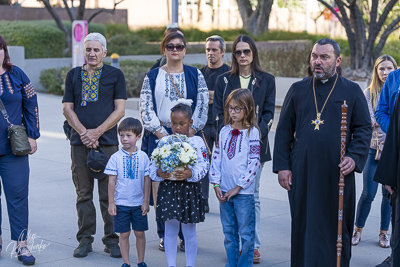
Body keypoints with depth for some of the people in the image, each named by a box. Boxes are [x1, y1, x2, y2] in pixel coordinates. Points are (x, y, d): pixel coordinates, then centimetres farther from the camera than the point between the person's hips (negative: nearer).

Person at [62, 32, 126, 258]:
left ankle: (112, 240, 9)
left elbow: (119, 110, 0)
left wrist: (96, 132, -9)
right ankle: (85, 239, 14)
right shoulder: (74, 75, 12)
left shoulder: (115, 75, 6)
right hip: (80, 143, 2)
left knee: (109, 194, 0)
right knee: (83, 193, 5)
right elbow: (67, 108, 8)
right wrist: (84, 133, -7)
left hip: (107, 141, -2)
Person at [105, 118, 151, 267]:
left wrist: (146, 202, 0)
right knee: (124, 234, 5)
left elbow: (147, 180, 2)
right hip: (121, 203, -1)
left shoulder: (143, 157, -1)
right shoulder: (116, 157, -4)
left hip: (139, 203, 1)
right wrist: (111, 203, -3)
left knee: (140, 233, 7)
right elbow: (112, 181, -2)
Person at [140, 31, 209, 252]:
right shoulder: (152, 76, 8)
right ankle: (164, 235, 7)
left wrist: (188, 132, -8)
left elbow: (202, 106, 2)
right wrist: (163, 134, -9)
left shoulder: (195, 75, 9)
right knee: (160, 185, -3)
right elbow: (146, 108, 1)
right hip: (159, 136, 0)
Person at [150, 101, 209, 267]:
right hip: (168, 189, 2)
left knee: (189, 232, 7)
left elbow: (203, 165, -8)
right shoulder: (164, 141, 3)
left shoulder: (197, 141, -2)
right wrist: (159, 173, -19)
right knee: (170, 231, 9)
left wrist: (191, 173, -27)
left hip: (189, 190, -2)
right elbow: (153, 164, 2)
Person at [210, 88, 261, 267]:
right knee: (229, 233, 14)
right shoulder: (225, 131, 8)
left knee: (246, 234, 1)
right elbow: (216, 157, 9)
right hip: (224, 191, 5)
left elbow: (254, 163, -11)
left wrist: (238, 187, -11)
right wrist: (216, 185, 1)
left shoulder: (252, 132, -7)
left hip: (244, 192, -5)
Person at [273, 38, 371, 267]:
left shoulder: (352, 91, 5)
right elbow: (284, 130, 9)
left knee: (336, 227, 3)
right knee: (304, 225, 6)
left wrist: (355, 157, -12)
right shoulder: (298, 90, 10)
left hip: (337, 173, -1)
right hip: (302, 173, 2)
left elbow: (364, 128, 4)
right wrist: (282, 166, 1)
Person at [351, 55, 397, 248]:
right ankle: (358, 230, 17)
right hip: (373, 149, -1)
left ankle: (384, 232, 19)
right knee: (368, 193, -1)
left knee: (389, 193, 6)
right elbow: (369, 121, -5)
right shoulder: (369, 93, 1)